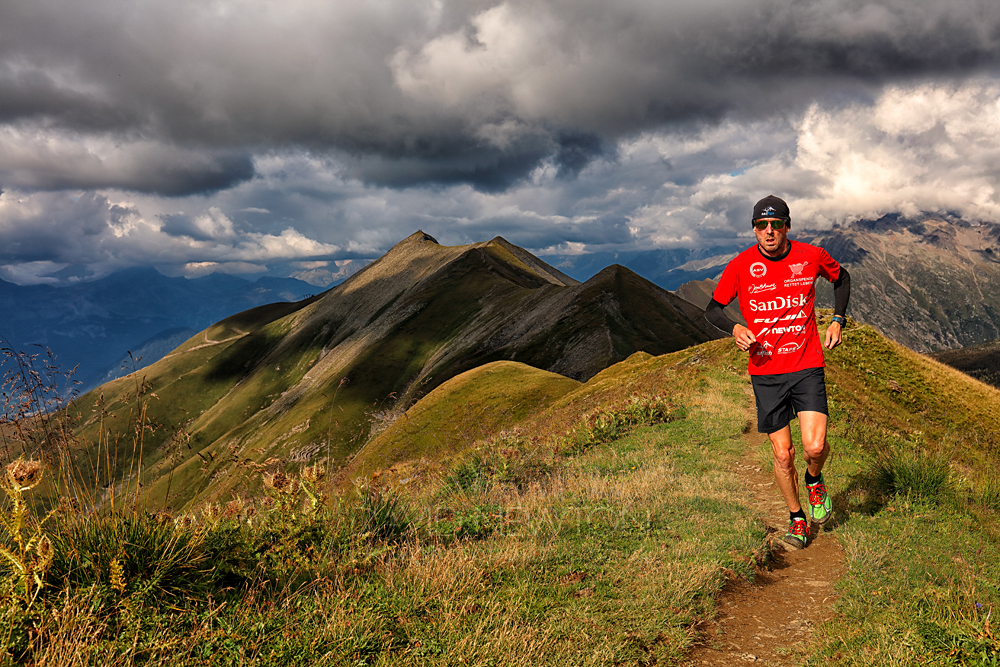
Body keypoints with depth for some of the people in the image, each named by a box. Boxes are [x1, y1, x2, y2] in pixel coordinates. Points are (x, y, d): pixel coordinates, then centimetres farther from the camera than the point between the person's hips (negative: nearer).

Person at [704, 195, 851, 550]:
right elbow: (713, 309, 4)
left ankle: (814, 480, 23)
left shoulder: (811, 256, -4)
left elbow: (841, 278, 18)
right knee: (782, 454, 5)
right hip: (766, 372, 0)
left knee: (815, 446, -14)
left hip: (807, 366, 0)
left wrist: (838, 320, 6)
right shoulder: (741, 265, -7)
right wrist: (735, 329, -16)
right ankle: (797, 518, 28)